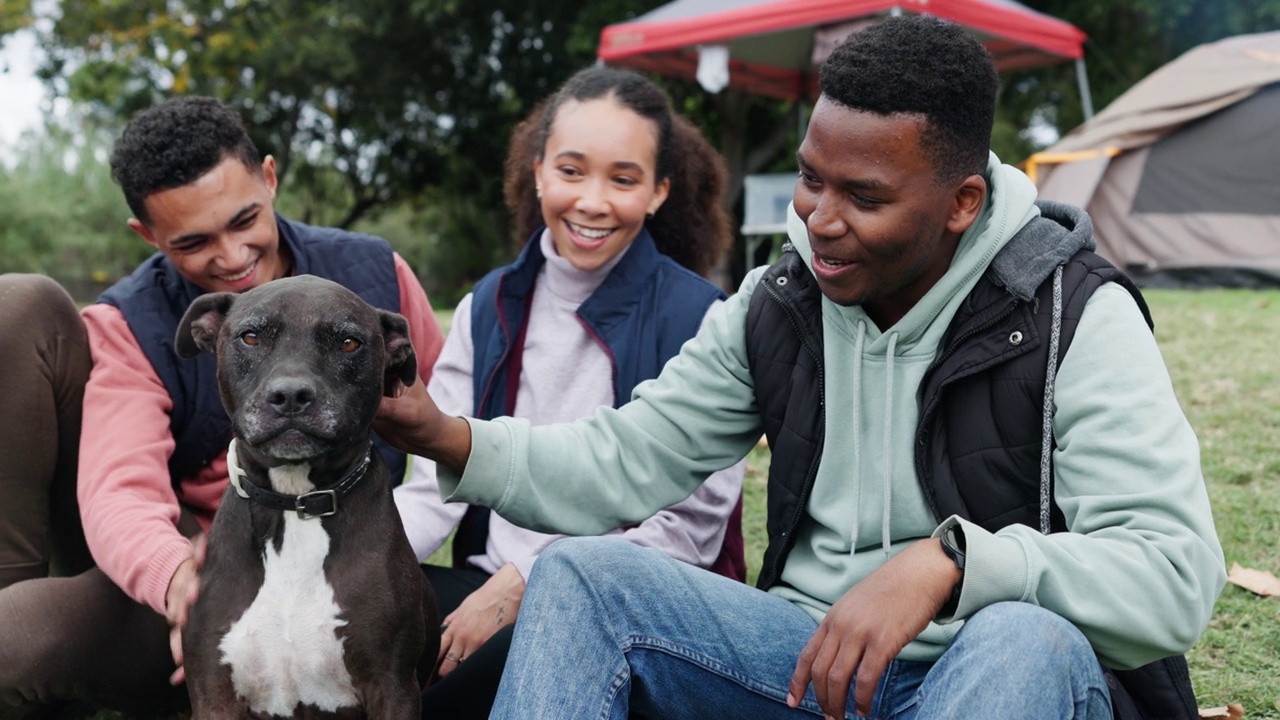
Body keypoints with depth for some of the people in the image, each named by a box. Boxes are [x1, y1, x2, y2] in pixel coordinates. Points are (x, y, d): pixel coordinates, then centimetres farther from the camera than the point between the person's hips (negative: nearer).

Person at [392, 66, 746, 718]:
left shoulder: (696, 318, -7)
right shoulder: (491, 304, 10)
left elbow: (687, 529, -10)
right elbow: (437, 487, 3)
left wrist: (522, 586, -17)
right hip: (487, 582, 5)